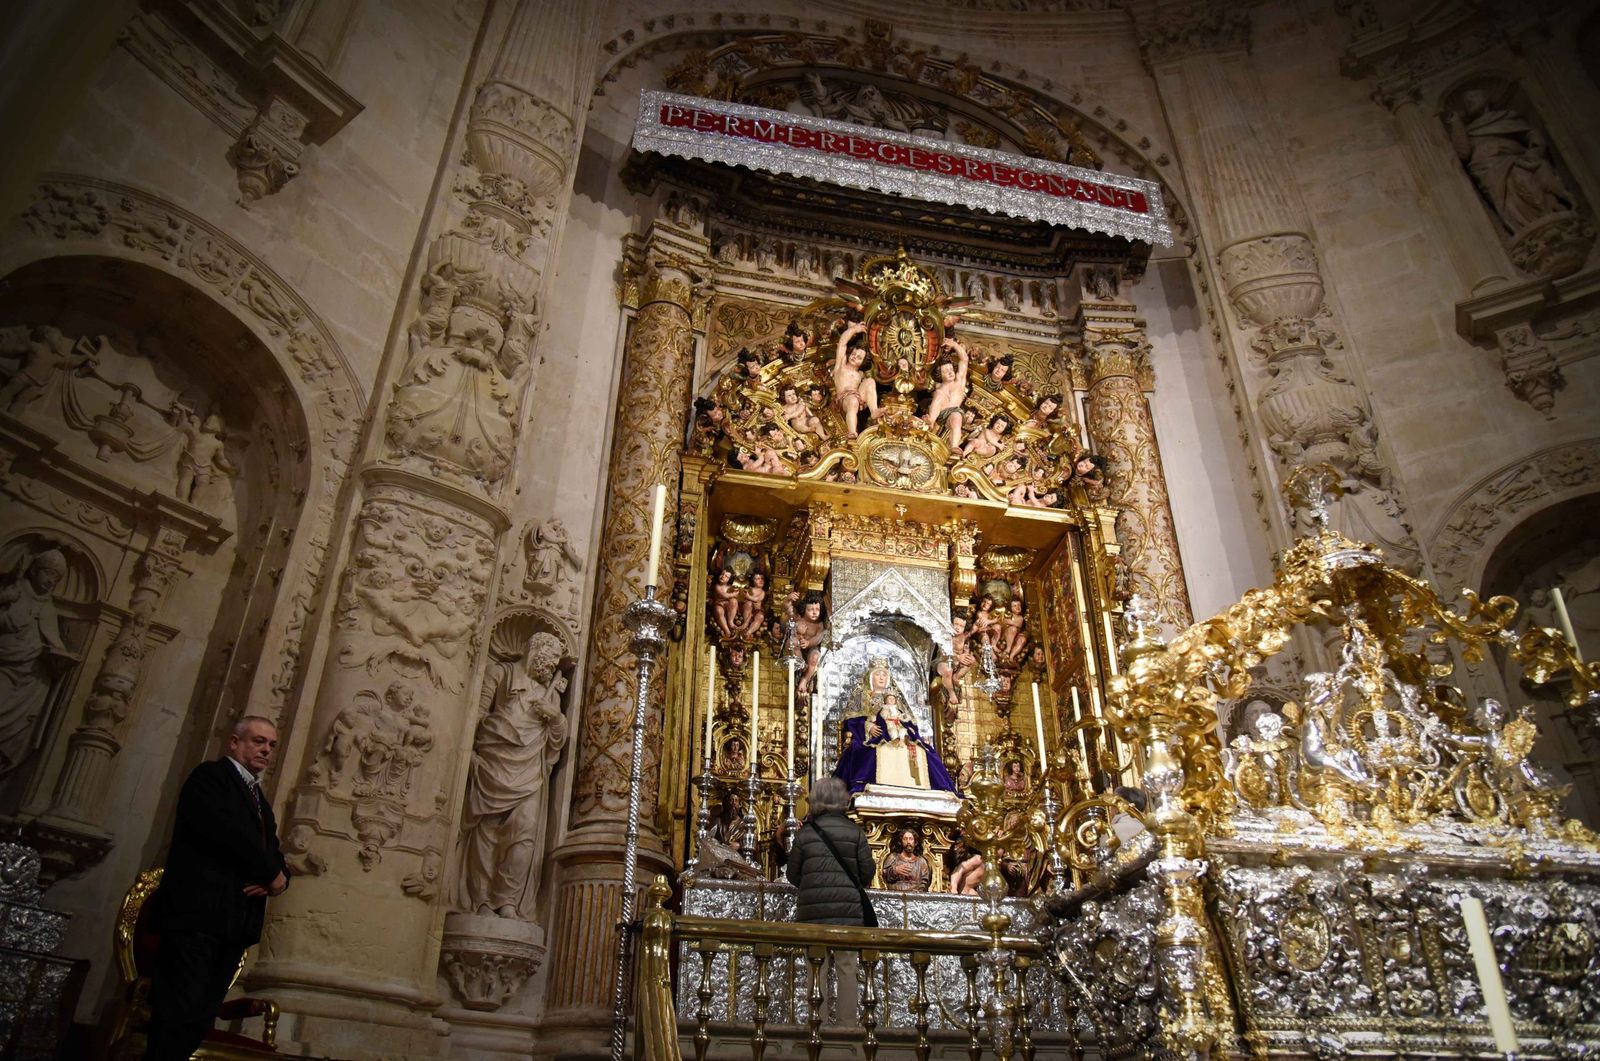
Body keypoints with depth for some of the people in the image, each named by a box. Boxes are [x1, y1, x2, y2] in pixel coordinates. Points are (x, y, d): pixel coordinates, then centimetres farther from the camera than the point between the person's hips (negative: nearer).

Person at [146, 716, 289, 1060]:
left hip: (235, 924, 7)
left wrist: (276, 878, -3)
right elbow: (226, 831, -15)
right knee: (180, 1013, -11)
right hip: (197, 914, -7)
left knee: (200, 1019, 3)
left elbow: (274, 854, 21)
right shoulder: (210, 776, 0)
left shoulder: (259, 799, 25)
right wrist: (271, 874, -7)